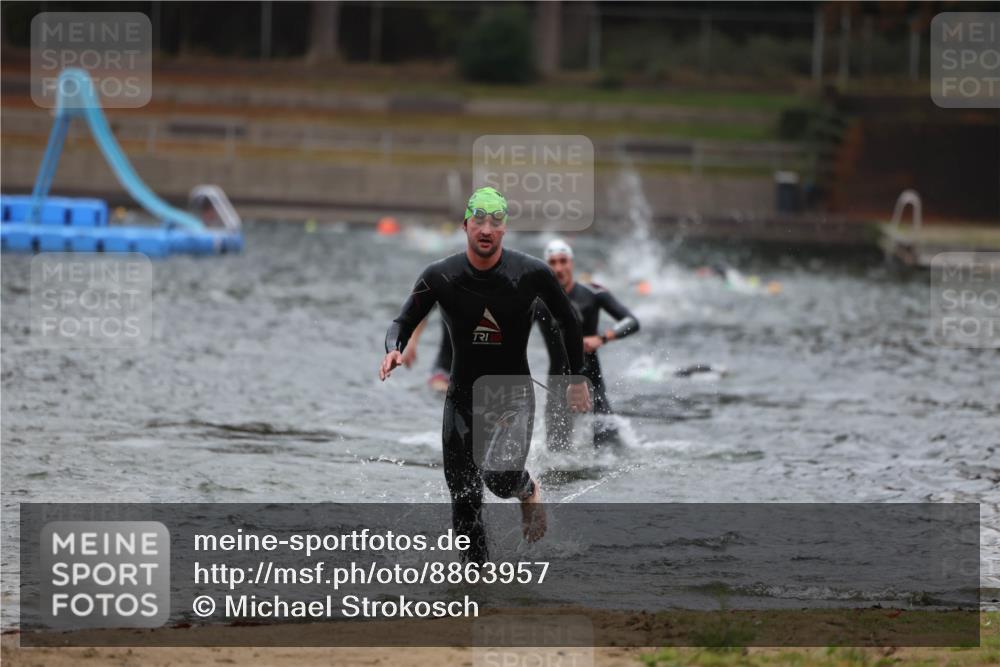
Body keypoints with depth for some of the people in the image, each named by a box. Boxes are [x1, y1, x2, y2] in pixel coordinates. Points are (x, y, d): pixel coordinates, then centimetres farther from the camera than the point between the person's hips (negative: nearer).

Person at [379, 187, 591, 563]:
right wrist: (394, 349, -23)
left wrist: (577, 380, 9)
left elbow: (568, 322, 4)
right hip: (462, 396, 2)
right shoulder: (440, 277, -10)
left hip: (514, 394, -2)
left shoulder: (532, 274, -12)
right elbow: (403, 323, 0)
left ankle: (528, 490, 10)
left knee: (501, 477, -26)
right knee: (464, 499, 2)